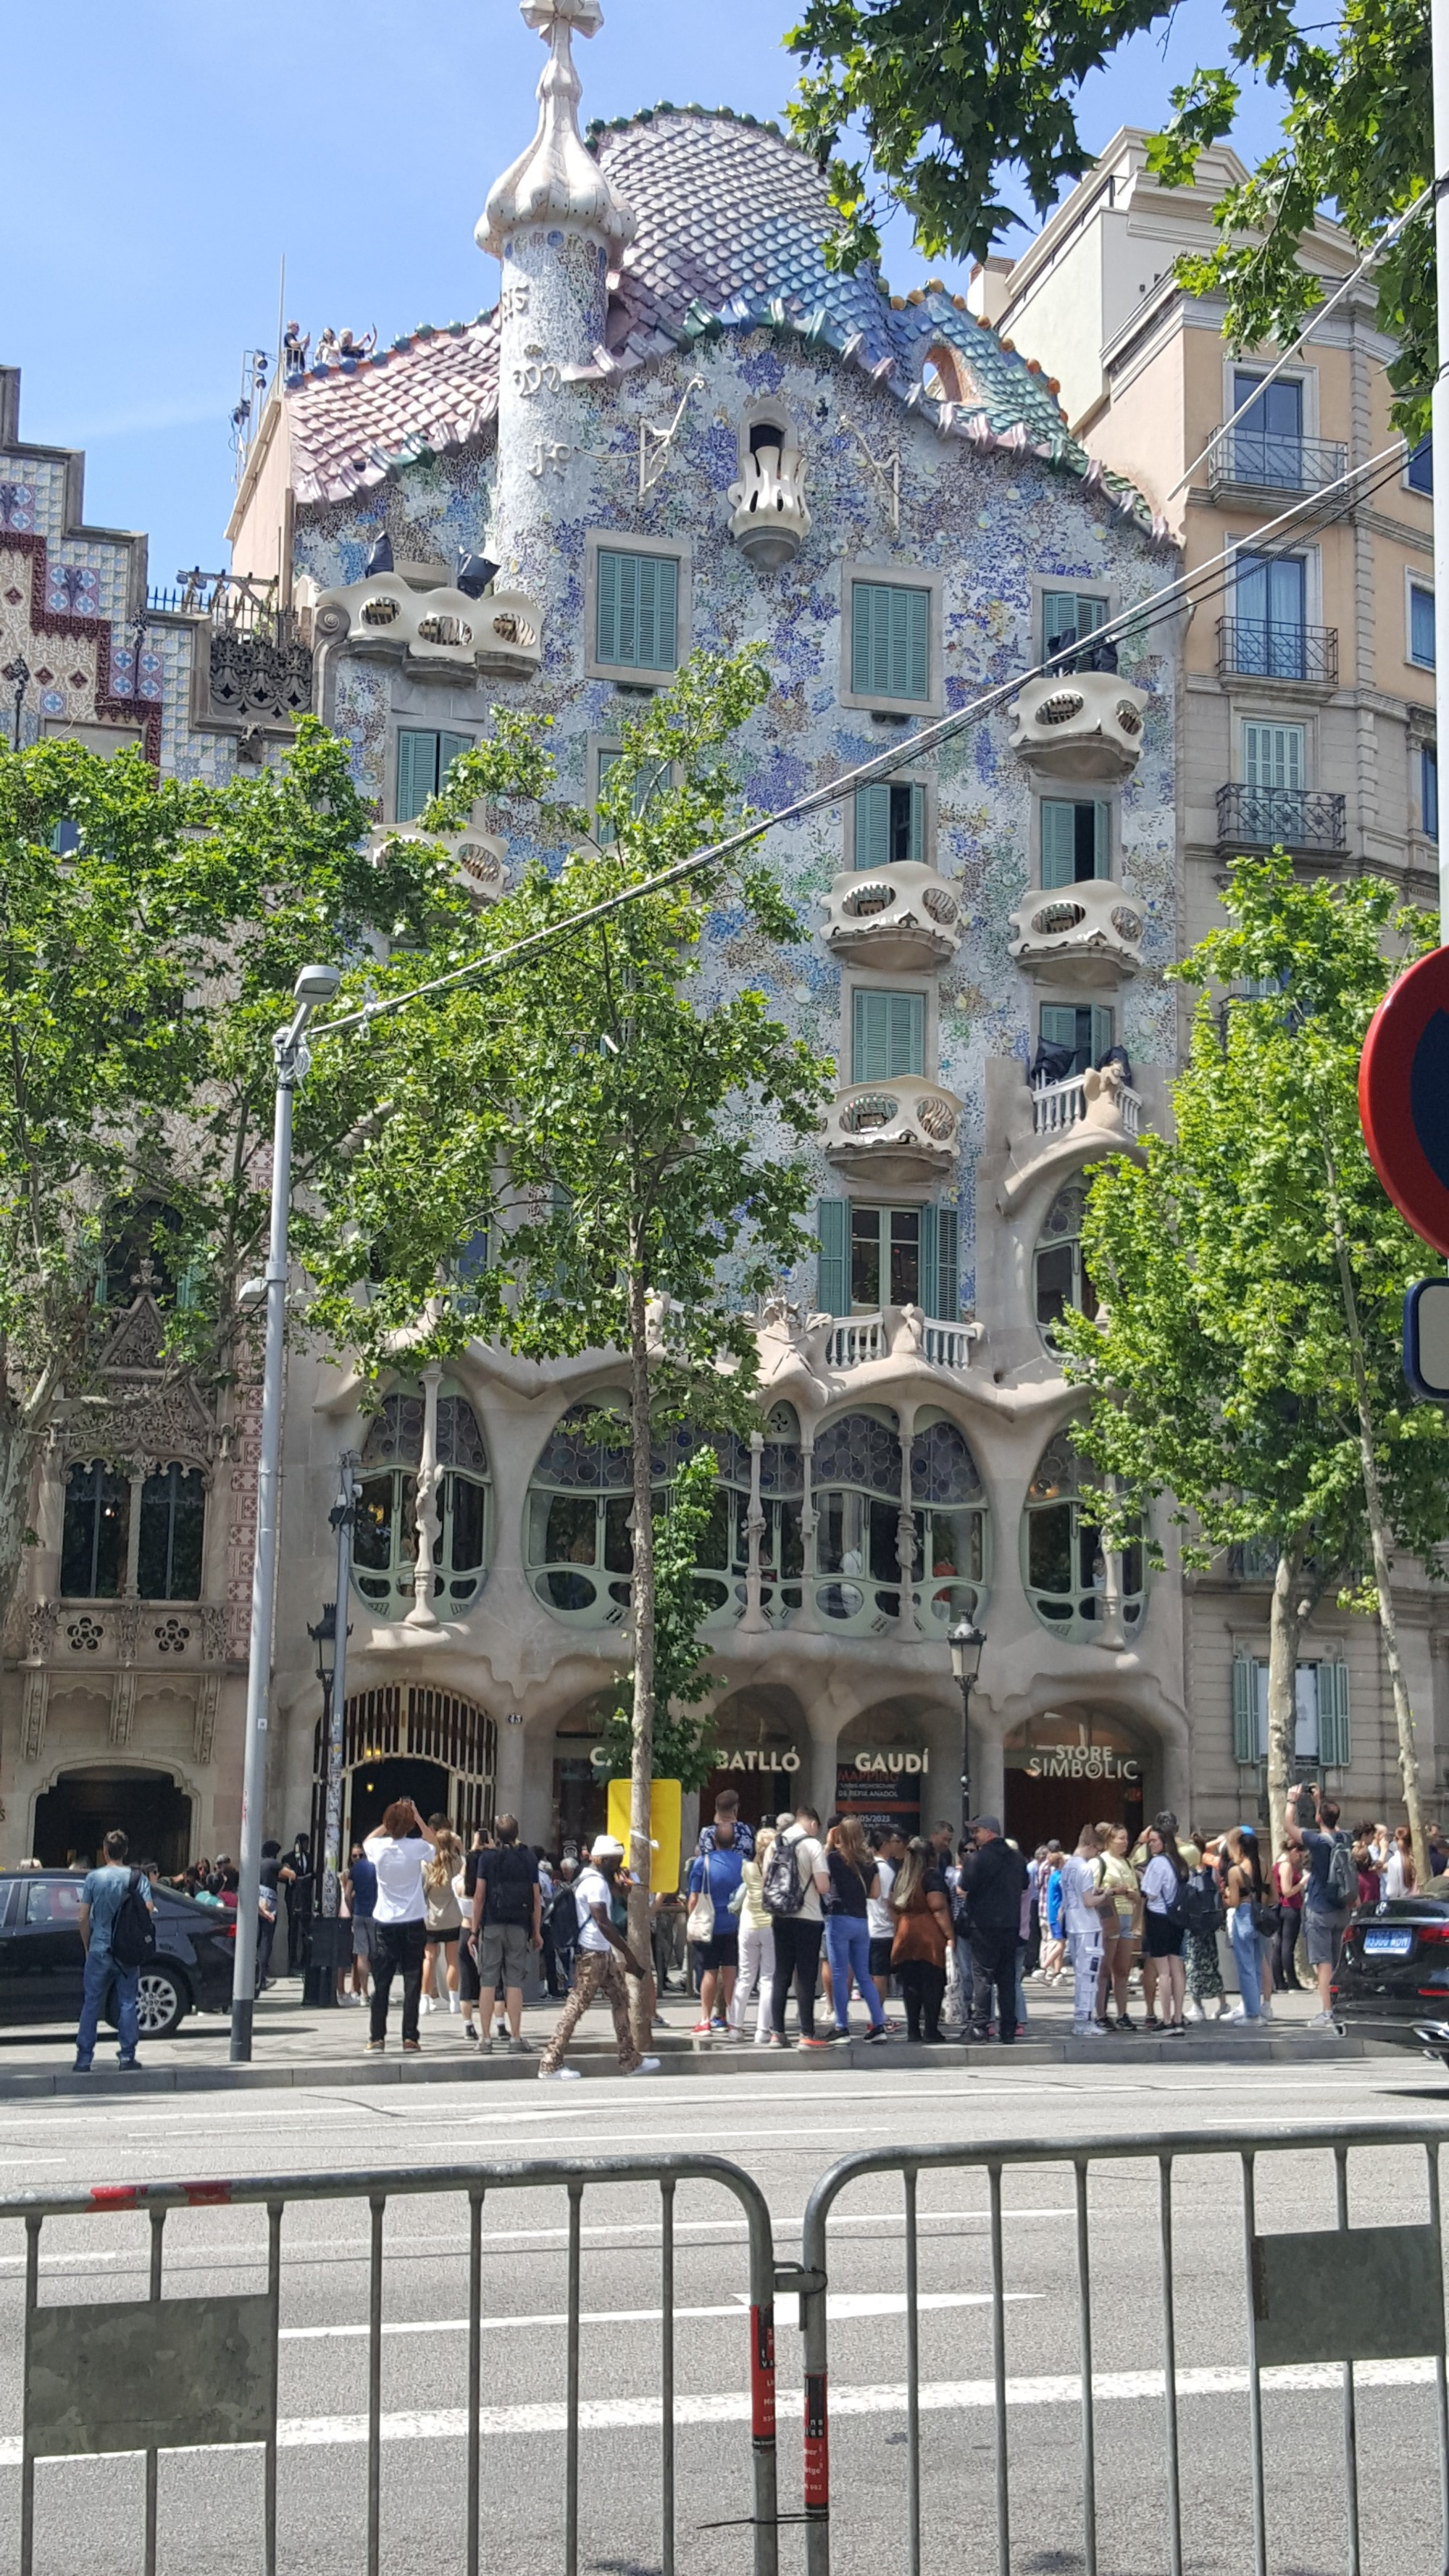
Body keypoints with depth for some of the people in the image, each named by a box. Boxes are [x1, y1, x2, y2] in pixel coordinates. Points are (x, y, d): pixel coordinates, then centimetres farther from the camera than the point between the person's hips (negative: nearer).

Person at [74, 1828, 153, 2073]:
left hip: (99, 1950, 0)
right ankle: (128, 2057, 3)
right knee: (127, 2004, 6)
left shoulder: (94, 1877, -3)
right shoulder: (138, 1878, -1)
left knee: (91, 2005, 7)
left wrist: (87, 1946, 10)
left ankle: (83, 2059, 7)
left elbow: (83, 1918, -3)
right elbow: (149, 1910, -9)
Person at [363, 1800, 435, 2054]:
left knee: (381, 1983, 6)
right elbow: (434, 1845, 16)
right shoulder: (417, 1848, -9)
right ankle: (410, 2039, 1)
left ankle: (377, 2038, 5)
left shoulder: (379, 1848, -6)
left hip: (384, 1923, 1)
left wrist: (390, 1822, 13)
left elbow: (367, 1841, 20)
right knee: (412, 1982, 3)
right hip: (413, 1922, -1)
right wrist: (417, 1818, 11)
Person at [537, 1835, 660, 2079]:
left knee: (620, 1999, 13)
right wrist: (628, 1954, -23)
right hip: (593, 1954, -11)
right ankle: (551, 2063, -6)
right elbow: (603, 1923, -23)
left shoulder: (593, 1879, 17)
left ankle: (631, 2061, 18)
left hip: (603, 1953, 11)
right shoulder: (596, 1883, -16)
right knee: (578, 2004, -8)